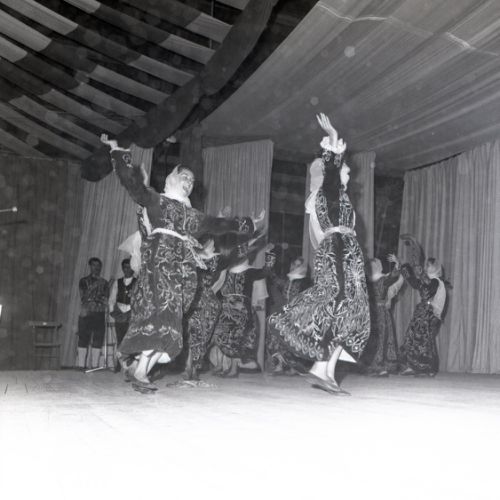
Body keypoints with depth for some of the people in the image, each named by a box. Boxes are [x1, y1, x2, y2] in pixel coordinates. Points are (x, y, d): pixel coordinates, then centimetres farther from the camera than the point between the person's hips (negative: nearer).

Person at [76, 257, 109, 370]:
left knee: (98, 341, -2)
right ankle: (81, 366, 0)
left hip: (99, 315, 2)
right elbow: (83, 298, -3)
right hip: (85, 315, -2)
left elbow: (106, 301, 8)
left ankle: (94, 366, 4)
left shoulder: (104, 283, 14)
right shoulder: (84, 281, 9)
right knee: (83, 340, -4)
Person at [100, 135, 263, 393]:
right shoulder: (155, 200, 11)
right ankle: (140, 371, -14)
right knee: (159, 315, -18)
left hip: (183, 270, 6)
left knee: (170, 321, -4)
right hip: (160, 264, -6)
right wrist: (117, 151, -4)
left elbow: (219, 224, 34)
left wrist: (249, 224, 39)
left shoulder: (192, 215, 27)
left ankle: (137, 365, 1)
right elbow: (130, 180, 0)